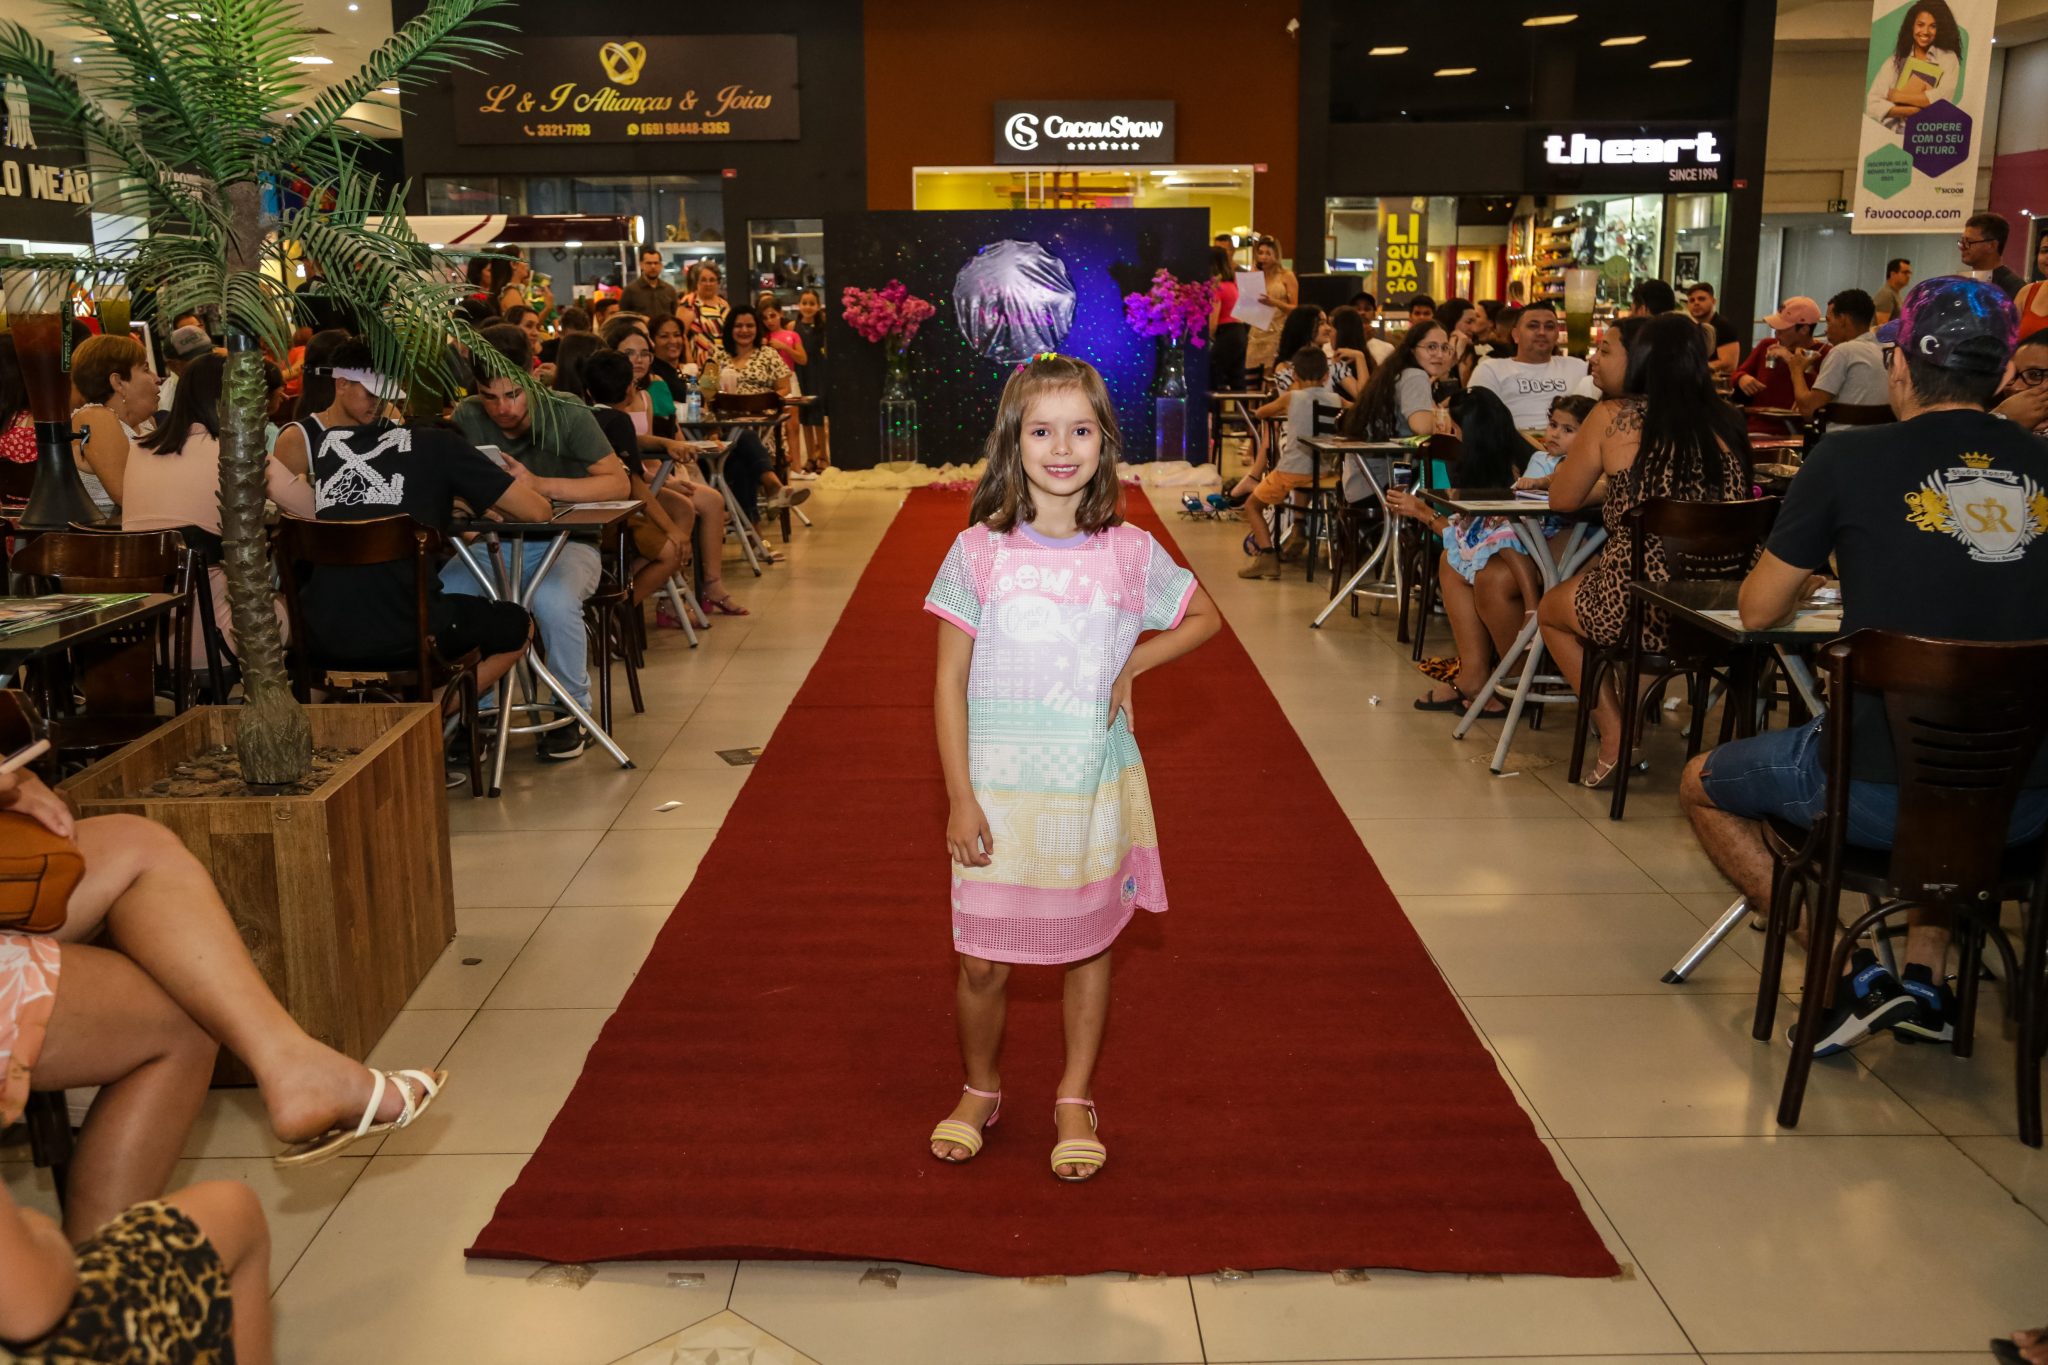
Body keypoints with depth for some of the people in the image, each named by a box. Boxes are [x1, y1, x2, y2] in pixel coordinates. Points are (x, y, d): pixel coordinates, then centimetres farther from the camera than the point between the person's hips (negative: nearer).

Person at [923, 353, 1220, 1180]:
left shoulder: (1129, 552, -4)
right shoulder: (980, 551, -7)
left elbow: (1205, 618, 12)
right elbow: (950, 682, -4)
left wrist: (1132, 665, -3)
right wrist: (960, 797, -8)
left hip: (1095, 791, 1)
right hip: (999, 791, -1)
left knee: (1089, 944, 13)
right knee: (982, 959, 6)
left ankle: (1076, 1099, 34)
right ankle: (979, 1090, 34)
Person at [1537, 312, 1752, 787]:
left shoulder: (1612, 417, -5)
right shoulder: (1728, 423, 5)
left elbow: (1561, 499, 4)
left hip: (1638, 610, -5)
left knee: (1551, 608, 28)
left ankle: (1616, 737, 18)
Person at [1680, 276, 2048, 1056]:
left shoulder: (1851, 458, -7)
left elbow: (1757, 611, 2)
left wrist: (1815, 568, 23)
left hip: (1883, 791, -5)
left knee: (1702, 786, 22)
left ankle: (1847, 975, 10)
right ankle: (1927, 978, 31)